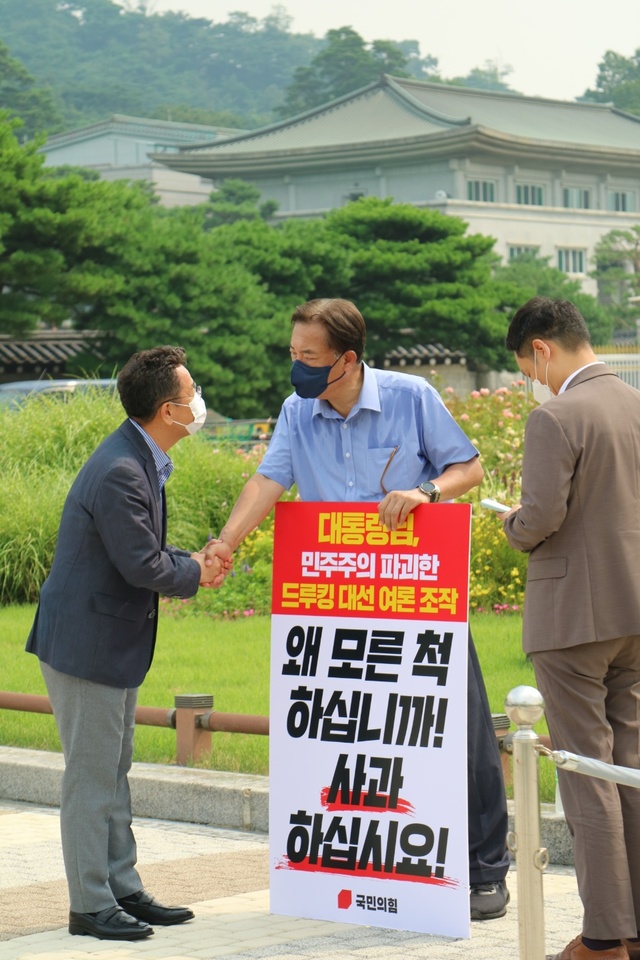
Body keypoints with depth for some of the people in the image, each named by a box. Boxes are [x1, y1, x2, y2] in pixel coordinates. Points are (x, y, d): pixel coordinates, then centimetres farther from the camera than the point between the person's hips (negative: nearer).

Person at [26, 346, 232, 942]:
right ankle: (91, 906, 7)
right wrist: (196, 573, -7)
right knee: (91, 776, -2)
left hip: (113, 645, 11)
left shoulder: (140, 462, 9)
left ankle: (124, 891, 25)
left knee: (113, 774, 16)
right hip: (86, 643, -11)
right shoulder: (120, 472, -24)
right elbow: (142, 565, -25)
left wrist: (196, 561, 0)